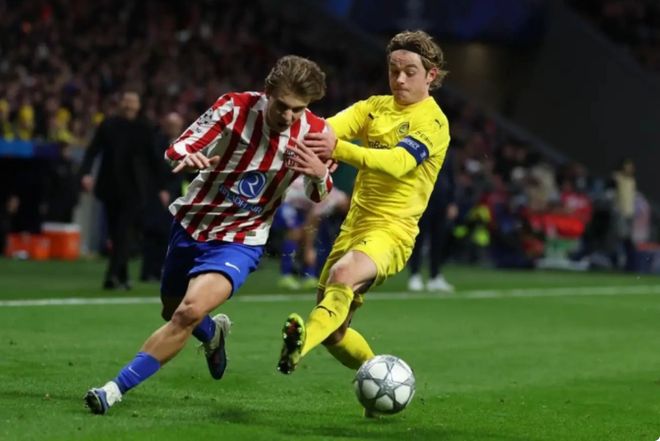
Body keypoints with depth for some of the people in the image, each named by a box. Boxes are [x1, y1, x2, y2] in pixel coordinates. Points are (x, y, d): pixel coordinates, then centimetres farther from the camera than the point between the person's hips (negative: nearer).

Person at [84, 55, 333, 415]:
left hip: (240, 240, -2)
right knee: (172, 311, 19)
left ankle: (116, 389, -16)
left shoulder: (313, 132, -13)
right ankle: (213, 332, 56)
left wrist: (320, 173, -27)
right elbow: (177, 149, -17)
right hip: (192, 223, 2)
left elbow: (321, 196, -1)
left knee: (190, 311, -24)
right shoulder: (235, 107, -18)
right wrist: (187, 157, -43)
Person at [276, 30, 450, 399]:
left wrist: (337, 149, -43)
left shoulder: (433, 122, -10)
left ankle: (300, 345, -62)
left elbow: (398, 163, -28)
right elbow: (332, 126, -9)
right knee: (333, 332, 10)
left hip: (392, 230, -7)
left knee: (342, 275, -38)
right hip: (355, 224, 8)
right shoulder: (376, 106, 10)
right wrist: (311, 135, -34)